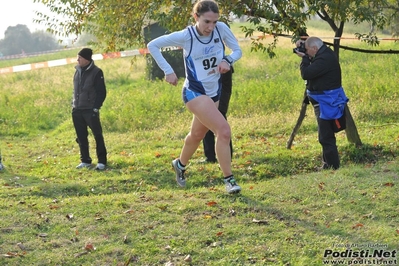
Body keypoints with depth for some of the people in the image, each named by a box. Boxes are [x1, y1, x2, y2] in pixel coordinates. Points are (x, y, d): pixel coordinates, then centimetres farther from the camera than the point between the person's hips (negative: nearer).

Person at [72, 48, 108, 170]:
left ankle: (102, 161, 5)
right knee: (81, 137, 11)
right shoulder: (78, 71, 9)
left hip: (90, 110, -6)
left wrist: (96, 108, -13)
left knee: (98, 136, -2)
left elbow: (102, 92, -9)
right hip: (77, 110, 6)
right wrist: (74, 104, 11)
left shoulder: (96, 72, -10)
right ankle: (85, 160, 22)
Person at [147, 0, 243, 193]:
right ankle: (229, 179, -11)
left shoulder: (221, 29, -11)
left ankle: (180, 164, 50)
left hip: (214, 92, 6)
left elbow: (237, 50, 2)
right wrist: (168, 71, -12)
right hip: (195, 93, -6)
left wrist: (227, 60, -19)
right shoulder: (185, 36, -20)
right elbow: (152, 46, -10)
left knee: (197, 134, 24)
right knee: (224, 130, -21)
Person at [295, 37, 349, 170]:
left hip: (326, 102, -11)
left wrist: (304, 58, -10)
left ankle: (332, 166, -6)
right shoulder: (325, 53, 9)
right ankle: (328, 164, 26)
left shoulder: (325, 59, -23)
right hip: (325, 100, 11)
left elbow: (306, 74, -25)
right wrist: (306, 57, 6)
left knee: (326, 136, -8)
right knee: (325, 135, 18)